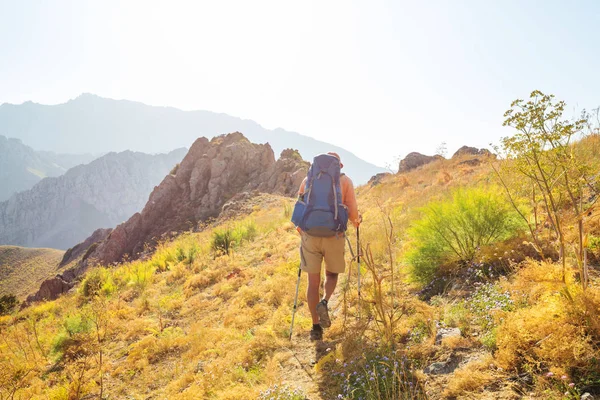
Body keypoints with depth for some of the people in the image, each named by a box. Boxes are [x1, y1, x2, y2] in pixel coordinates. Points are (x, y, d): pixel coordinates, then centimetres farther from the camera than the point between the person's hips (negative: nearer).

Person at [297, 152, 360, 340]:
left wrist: (301, 229, 31)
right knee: (331, 274, 21)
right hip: (333, 235, -1)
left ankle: (316, 327, 9)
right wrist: (356, 222, 22)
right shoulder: (344, 180, 6)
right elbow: (352, 211, -1)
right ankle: (324, 303, -7)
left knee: (313, 281, 9)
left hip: (310, 235, 1)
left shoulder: (308, 179, 12)